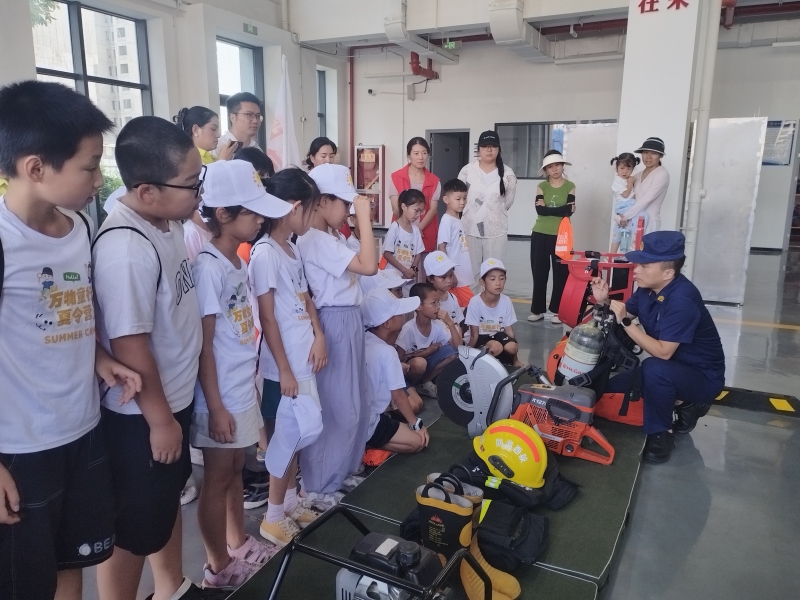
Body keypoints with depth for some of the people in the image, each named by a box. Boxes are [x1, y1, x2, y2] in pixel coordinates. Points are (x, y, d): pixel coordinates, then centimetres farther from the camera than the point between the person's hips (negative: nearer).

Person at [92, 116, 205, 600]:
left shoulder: (169, 222, -2)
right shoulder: (127, 250, -30)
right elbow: (129, 346, -25)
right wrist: (159, 420, -15)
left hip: (177, 396, 9)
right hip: (142, 416, -9)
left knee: (169, 498, 26)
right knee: (135, 527, 12)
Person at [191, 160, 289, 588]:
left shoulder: (239, 261, 5)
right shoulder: (208, 267, -20)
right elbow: (203, 345, -18)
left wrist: (250, 385, 15)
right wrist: (216, 407, -16)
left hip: (243, 389, 8)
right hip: (221, 397, -8)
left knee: (236, 470, 21)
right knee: (218, 477, 9)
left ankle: (239, 544, 40)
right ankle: (218, 566, 28)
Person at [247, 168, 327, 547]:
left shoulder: (293, 248, 10)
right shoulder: (265, 252, -17)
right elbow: (267, 318, -17)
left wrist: (319, 337, 0)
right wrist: (284, 370, -16)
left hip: (303, 356, 8)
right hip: (284, 363, -8)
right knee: (289, 434, 2)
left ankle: (290, 502, 32)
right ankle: (273, 518, 19)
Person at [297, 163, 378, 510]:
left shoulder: (332, 237, 11)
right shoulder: (314, 241, -20)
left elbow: (360, 265, 10)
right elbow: (368, 266, -27)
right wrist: (364, 216, -23)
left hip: (350, 320, 10)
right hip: (334, 324, -10)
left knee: (354, 400, 18)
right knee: (333, 406, 0)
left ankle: (339, 471, 35)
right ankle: (316, 486, 17)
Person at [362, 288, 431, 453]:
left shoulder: (363, 341, 1)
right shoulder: (387, 352, -20)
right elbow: (398, 395, -13)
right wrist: (416, 424, -1)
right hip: (367, 426, -8)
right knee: (418, 441, 0)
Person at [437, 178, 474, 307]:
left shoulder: (458, 220, 12)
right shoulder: (447, 220, -12)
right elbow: (441, 247, -16)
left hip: (463, 276, 8)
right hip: (454, 276, -8)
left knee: (460, 306, 12)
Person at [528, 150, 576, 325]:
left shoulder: (570, 186, 2)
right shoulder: (542, 186, 3)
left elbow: (570, 211, -11)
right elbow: (539, 210, -11)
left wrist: (547, 208, -10)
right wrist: (561, 209, -12)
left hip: (561, 236, -1)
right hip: (540, 235, 1)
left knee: (561, 274, 3)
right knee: (539, 274, 5)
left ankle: (556, 310, 14)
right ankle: (537, 310, 15)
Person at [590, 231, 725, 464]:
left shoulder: (682, 300, -30)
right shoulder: (649, 288, -6)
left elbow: (663, 352, -33)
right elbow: (623, 314, 2)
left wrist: (626, 322, -35)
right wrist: (604, 302, -17)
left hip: (702, 377, -9)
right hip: (671, 371, 9)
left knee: (654, 368, -38)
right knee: (611, 388, 5)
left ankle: (659, 433, -14)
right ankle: (683, 404, 14)